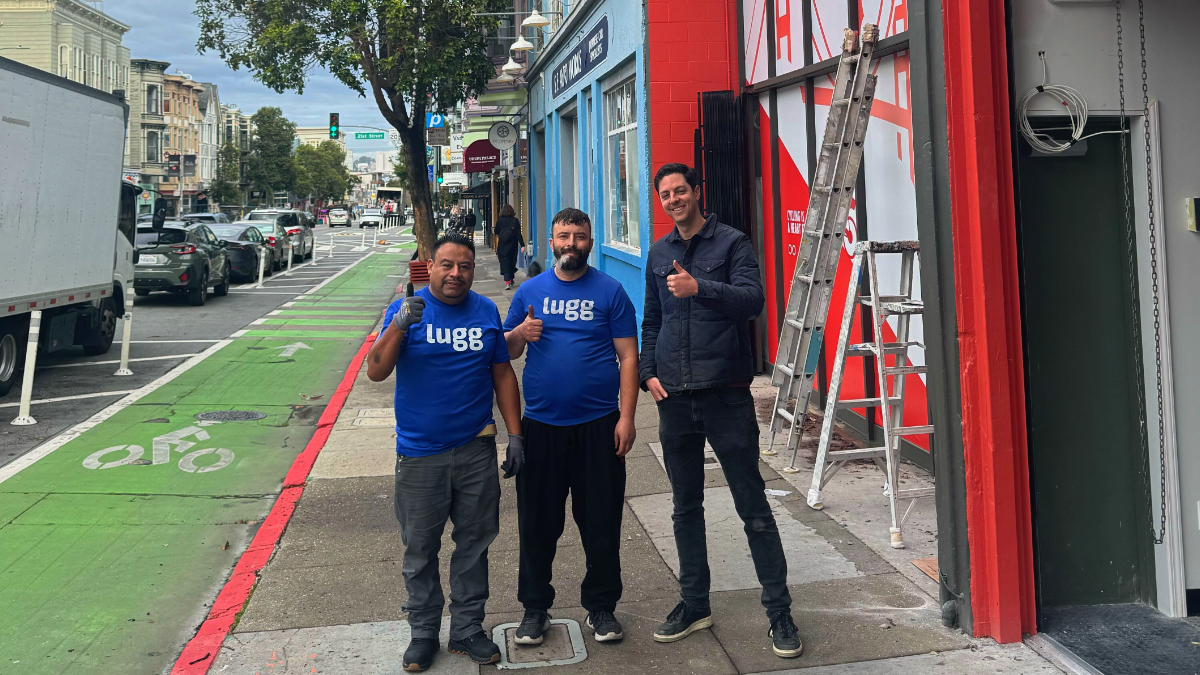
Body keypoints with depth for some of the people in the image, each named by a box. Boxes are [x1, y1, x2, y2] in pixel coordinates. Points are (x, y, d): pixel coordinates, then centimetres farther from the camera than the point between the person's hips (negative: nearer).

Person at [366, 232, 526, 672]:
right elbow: (375, 372, -13)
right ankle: (423, 632, 26)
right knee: (420, 550, 9)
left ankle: (467, 629, 27)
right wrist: (399, 326, -28)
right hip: (419, 454, -2)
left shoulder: (486, 312, 5)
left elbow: (503, 375, 9)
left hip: (476, 451, 2)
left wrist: (515, 435, 5)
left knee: (474, 544, 11)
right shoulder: (405, 310, -4)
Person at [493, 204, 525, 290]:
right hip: (513, 247, 1)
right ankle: (511, 280, 29)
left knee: (505, 264, -2)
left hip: (502, 247, -1)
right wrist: (522, 245, -9)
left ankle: (507, 283, -16)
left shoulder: (499, 220, -4)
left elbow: (496, 233, 5)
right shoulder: (515, 221, -4)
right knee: (512, 263, 17)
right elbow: (519, 234, -9)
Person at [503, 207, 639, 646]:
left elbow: (628, 356, -2)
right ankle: (535, 608, 24)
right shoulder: (530, 291, 9)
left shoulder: (610, 291, 1)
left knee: (601, 521, 6)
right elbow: (505, 353, 14)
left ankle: (601, 607, 22)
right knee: (537, 522, 9)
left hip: (598, 425, -2)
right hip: (540, 425, 2)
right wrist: (518, 334, -9)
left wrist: (626, 417, -9)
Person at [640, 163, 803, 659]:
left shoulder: (732, 243, -1)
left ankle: (779, 613, 10)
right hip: (674, 396, 5)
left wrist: (700, 288, -27)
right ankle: (694, 604, 27)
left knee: (753, 507, -1)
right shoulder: (659, 254, 14)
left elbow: (753, 299, -14)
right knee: (686, 507, 13)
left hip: (725, 393, -5)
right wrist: (649, 372, 6)